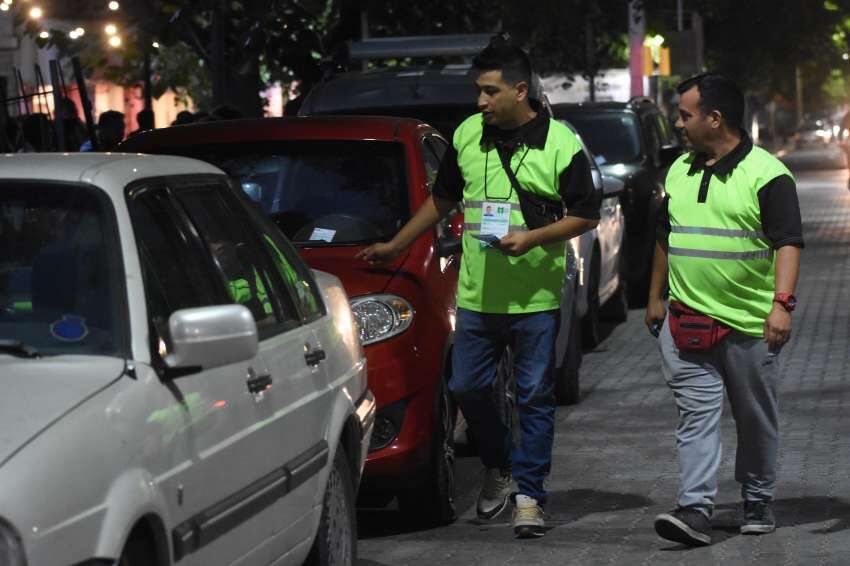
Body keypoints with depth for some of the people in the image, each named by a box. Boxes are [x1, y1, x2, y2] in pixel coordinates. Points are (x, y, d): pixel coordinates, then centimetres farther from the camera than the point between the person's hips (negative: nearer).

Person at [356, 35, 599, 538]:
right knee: (467, 388, 7)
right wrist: (395, 246, 21)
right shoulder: (467, 136, 6)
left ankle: (529, 496, 10)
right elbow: (442, 200, 19)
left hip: (537, 298, -4)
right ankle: (500, 468, 29)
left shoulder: (561, 144, -7)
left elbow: (587, 215, -4)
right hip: (477, 295, 4)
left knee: (535, 398, 3)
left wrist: (532, 238, -17)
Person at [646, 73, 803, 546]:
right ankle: (696, 511, -11)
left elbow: (788, 244, -13)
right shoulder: (679, 171, 12)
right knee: (697, 416, -5)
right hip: (686, 322, 4)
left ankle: (758, 503, 24)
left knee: (756, 419, 9)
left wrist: (782, 303, -24)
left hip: (750, 325, -4)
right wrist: (656, 297, 22)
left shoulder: (767, 174, -8)